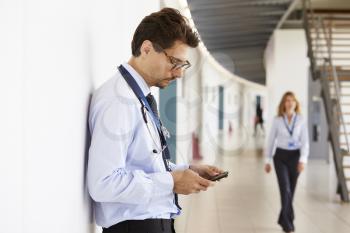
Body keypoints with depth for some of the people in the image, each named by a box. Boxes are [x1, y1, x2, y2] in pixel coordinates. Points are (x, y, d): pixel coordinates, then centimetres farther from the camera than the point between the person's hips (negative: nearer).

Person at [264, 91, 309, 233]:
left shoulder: (301, 121, -1)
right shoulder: (277, 121, -2)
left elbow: (305, 142, -6)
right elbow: (271, 140, 5)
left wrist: (303, 160, -20)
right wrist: (268, 161, 6)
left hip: (295, 157, 2)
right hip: (280, 157, -2)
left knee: (290, 190, 11)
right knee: (285, 189, -15)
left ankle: (283, 219, 28)